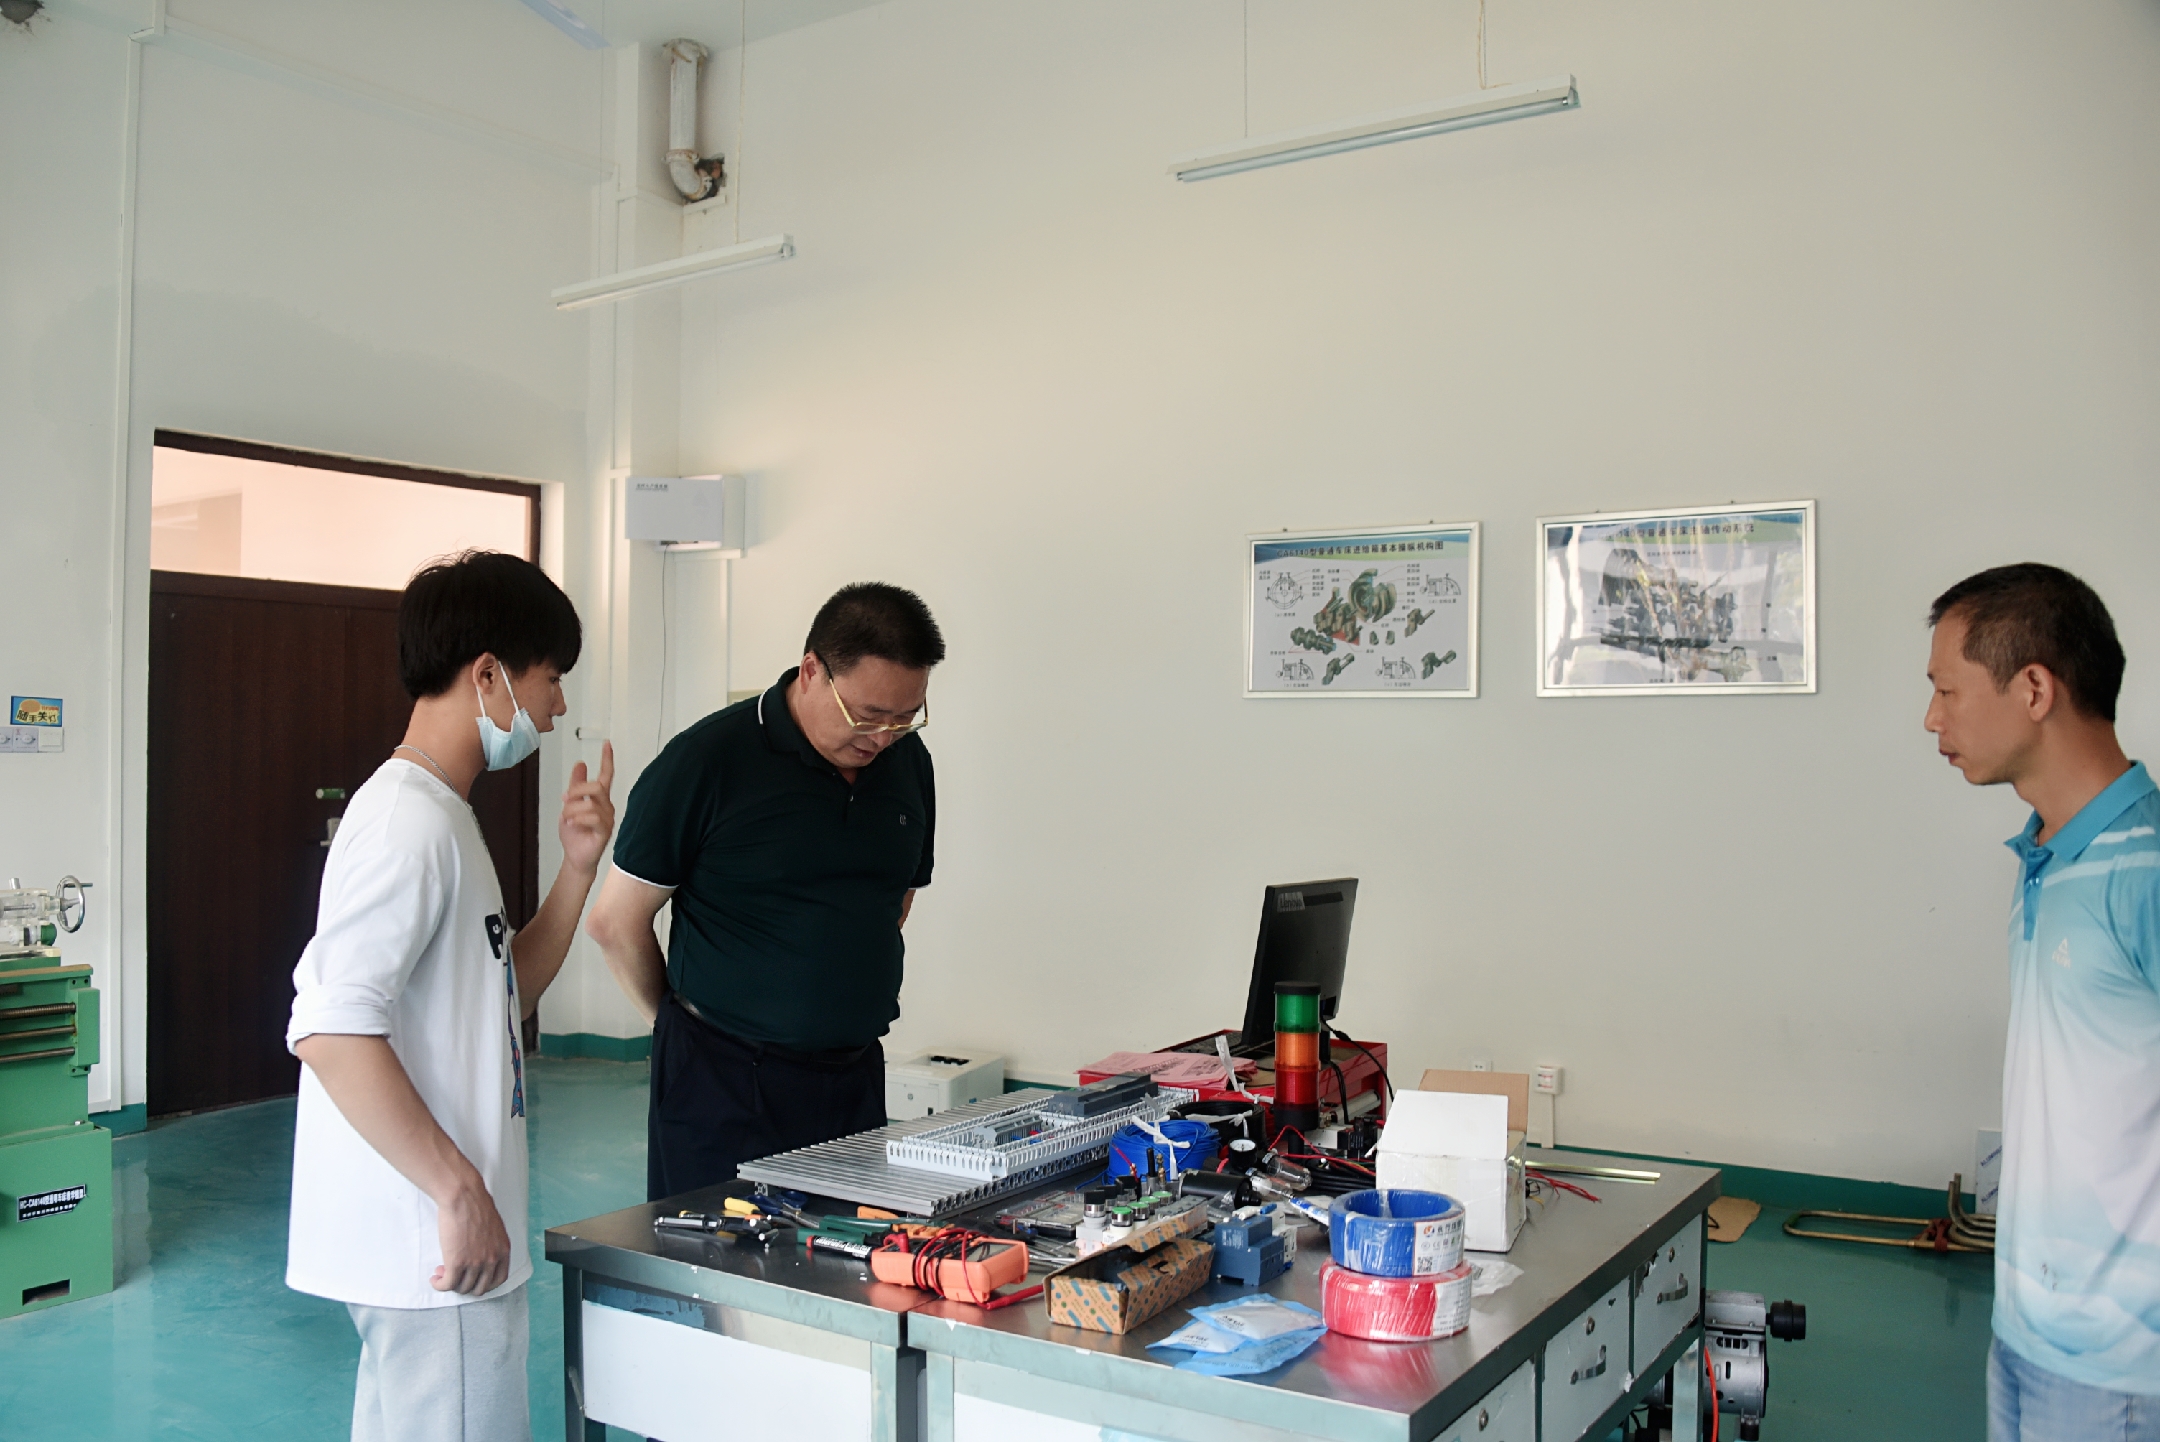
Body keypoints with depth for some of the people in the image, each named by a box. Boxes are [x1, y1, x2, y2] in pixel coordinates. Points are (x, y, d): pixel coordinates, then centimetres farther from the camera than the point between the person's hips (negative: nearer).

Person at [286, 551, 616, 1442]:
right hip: (435, 1258, -10)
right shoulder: (412, 821, -19)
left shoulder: (435, 815, 14)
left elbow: (504, 995, 20)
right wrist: (459, 1192, -25)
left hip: (439, 1237, 10)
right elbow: (331, 1030, -28)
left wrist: (578, 867, 9)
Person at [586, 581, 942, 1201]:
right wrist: (681, 1022, 7)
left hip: (854, 1075, 5)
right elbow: (616, 921, -5)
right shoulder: (705, 760, -12)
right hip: (725, 1081, -5)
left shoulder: (908, 761, 6)